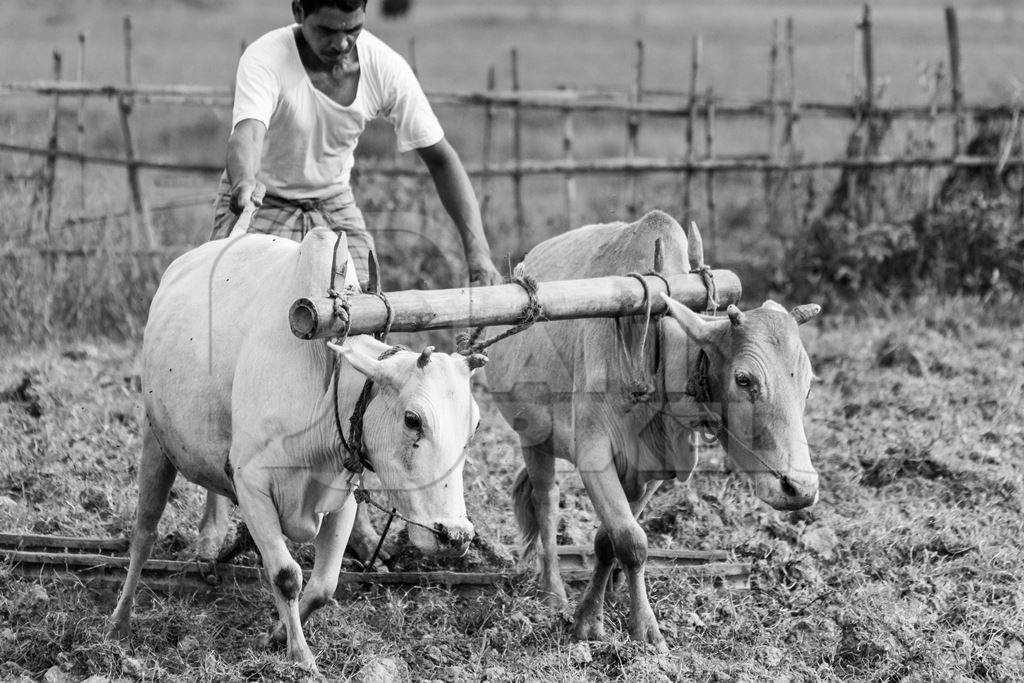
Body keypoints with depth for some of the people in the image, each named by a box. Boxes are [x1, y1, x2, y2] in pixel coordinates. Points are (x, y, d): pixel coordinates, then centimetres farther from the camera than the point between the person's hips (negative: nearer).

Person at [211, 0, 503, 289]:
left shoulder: (386, 67, -17)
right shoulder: (265, 59, -27)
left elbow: (440, 158, -12)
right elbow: (246, 134, -45)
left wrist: (478, 251, -25)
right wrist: (245, 181, -71)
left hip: (334, 202, 3)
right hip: (262, 201, -3)